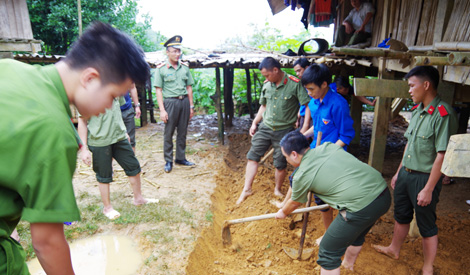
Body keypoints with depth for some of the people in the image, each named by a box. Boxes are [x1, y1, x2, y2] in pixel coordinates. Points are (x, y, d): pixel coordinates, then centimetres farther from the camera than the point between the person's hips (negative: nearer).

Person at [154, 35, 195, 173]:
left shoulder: (185, 67, 8)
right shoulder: (161, 69, -3)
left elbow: (189, 87, 12)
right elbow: (158, 90, -4)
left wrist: (191, 106, 9)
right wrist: (162, 110, -10)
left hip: (184, 101, 4)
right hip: (170, 102, -4)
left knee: (182, 132, 10)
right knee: (168, 133, 3)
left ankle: (181, 158, 23)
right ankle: (168, 161, 15)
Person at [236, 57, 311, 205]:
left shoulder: (295, 84, -14)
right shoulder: (267, 84, 3)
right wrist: (254, 123, 11)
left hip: (284, 130, -4)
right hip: (265, 127, 5)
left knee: (280, 164, 7)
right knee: (252, 156, 0)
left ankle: (277, 190, 30)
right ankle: (247, 189, 10)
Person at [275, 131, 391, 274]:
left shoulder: (302, 175, -4)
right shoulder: (328, 146, 11)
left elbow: (295, 203, 15)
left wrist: (283, 213, 37)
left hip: (360, 207, -9)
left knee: (328, 254, 6)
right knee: (357, 233, 35)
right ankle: (348, 263, 61)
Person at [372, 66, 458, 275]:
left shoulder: (443, 115, -21)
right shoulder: (417, 110, 6)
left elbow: (442, 155, -22)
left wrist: (428, 189, -21)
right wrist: (399, 172, 16)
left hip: (425, 178, -8)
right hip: (406, 174, 8)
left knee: (426, 226, 9)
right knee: (401, 215, 24)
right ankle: (394, 249, 45)